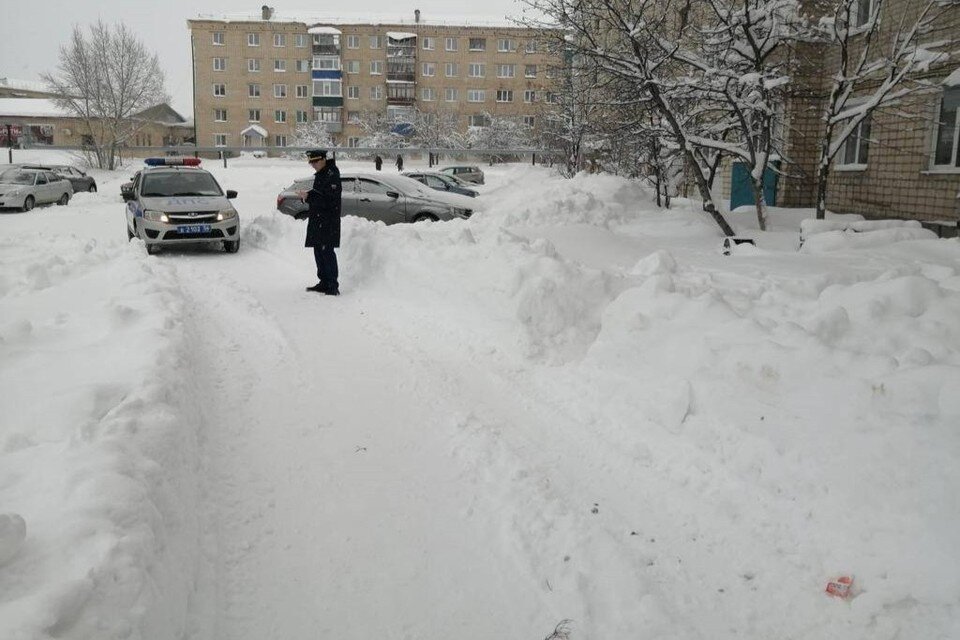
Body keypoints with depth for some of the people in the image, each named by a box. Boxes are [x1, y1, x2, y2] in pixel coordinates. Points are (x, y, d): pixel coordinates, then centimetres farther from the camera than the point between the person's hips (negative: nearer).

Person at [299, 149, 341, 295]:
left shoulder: (332, 174, -14)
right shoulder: (320, 174, 16)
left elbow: (329, 199, -22)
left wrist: (309, 196, -19)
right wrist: (308, 195, 4)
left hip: (328, 222, -10)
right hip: (317, 220, 10)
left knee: (327, 251, -11)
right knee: (318, 251, 12)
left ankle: (333, 286, -9)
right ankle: (324, 283, 19)